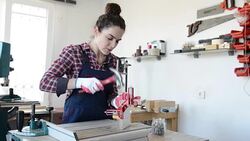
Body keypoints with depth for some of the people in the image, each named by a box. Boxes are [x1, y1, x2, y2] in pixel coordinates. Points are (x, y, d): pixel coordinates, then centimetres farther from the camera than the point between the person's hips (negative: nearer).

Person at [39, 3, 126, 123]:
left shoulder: (113, 61, 2)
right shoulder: (73, 52, -9)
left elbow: (111, 93, 8)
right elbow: (44, 82, -14)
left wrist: (115, 101, -14)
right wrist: (80, 82, -27)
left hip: (103, 122, 3)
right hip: (75, 122, -3)